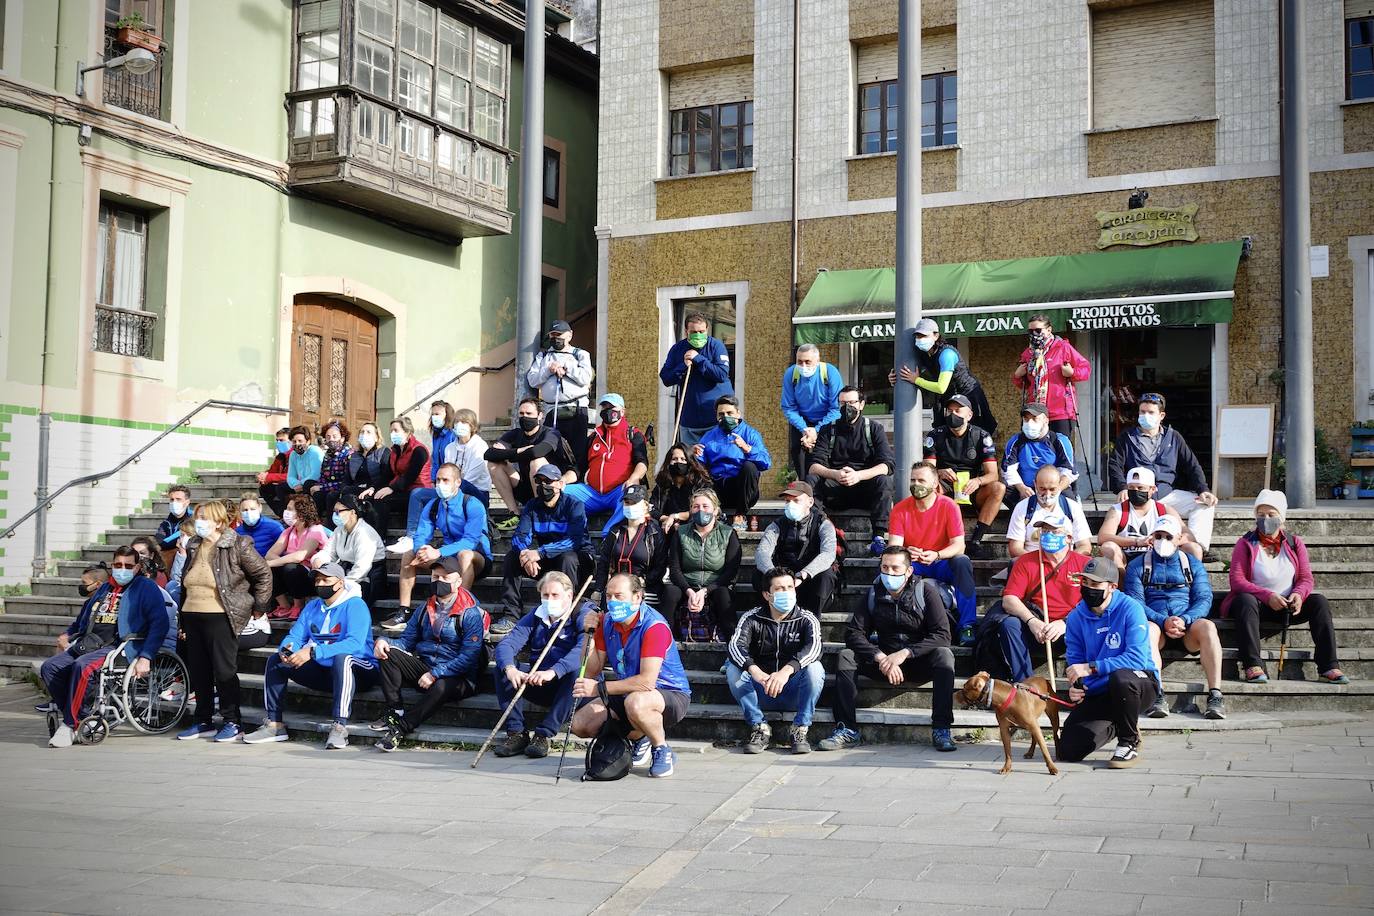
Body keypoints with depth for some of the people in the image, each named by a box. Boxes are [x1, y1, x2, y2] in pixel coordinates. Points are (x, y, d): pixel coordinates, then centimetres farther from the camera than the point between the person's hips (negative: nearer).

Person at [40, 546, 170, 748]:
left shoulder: (146, 587, 4)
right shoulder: (103, 589, 25)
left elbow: (159, 623, -6)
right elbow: (82, 621, 35)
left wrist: (145, 657, -16)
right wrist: (67, 635, 13)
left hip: (119, 647, -7)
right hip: (88, 645, 7)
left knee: (82, 666, -33)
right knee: (49, 667, -14)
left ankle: (70, 724, -22)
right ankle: (81, 717, -9)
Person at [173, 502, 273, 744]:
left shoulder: (238, 545, -7)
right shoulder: (193, 547, 14)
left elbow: (263, 574, -3)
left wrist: (258, 606, -1)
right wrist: (181, 617, 19)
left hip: (220, 617, -7)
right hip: (192, 617, 7)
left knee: (224, 670, -4)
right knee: (198, 672, 10)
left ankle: (232, 723, 4)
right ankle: (203, 722, 19)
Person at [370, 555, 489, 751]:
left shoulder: (471, 614, -9)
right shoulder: (425, 610, 14)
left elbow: (469, 657, -17)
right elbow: (407, 640, 12)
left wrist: (435, 674, -23)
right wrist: (383, 641, -10)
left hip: (457, 678, -6)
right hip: (424, 667, 6)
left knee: (442, 687, -40)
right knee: (388, 653, -15)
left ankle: (400, 729, -28)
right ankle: (394, 712, -20)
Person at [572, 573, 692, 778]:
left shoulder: (654, 626, -24)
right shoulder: (607, 622, -1)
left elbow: (647, 682, -32)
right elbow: (592, 671, -2)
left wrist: (600, 688, -30)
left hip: (671, 695, -8)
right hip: (628, 694, 8)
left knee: (636, 702, -40)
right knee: (580, 724, -5)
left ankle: (662, 749, -11)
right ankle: (639, 739, 17)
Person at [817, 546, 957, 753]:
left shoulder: (925, 591, -8)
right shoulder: (873, 594, 0)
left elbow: (942, 635, -18)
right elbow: (853, 633, -8)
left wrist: (905, 653, -28)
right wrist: (881, 658, -25)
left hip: (918, 663, -3)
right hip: (884, 663, 3)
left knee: (943, 655, -32)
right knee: (846, 656, -19)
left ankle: (941, 730, -30)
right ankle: (847, 730, -22)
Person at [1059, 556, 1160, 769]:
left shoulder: (1129, 608, -17)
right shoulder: (1076, 617, -2)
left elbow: (1138, 658, -28)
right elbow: (1074, 661, 3)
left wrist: (1091, 668, -31)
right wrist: (1075, 686, -20)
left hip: (1139, 683, -5)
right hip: (1098, 693, 5)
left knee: (1120, 677, -41)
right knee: (1066, 751, -10)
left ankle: (1129, 743, -12)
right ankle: (1114, 726, 23)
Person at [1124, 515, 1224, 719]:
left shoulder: (1193, 564, 18)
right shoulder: (1137, 566, 13)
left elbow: (1204, 599, 5)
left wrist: (1184, 620, -16)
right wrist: (1163, 621, -17)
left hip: (1187, 627, 1)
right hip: (1156, 624, -1)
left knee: (1207, 626, -33)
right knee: (1147, 629, -37)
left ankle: (1215, 694, -37)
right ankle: (1156, 696, -43)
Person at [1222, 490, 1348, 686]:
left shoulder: (1294, 543, 10)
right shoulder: (1245, 544, 0)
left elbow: (1307, 579, 5)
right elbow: (1237, 581, -11)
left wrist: (1299, 594, -20)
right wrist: (1267, 596, -24)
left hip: (1288, 607, 3)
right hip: (1257, 604, -3)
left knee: (1319, 601, -21)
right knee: (1245, 600, -36)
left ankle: (1328, 667, -24)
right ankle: (1252, 666, -45)